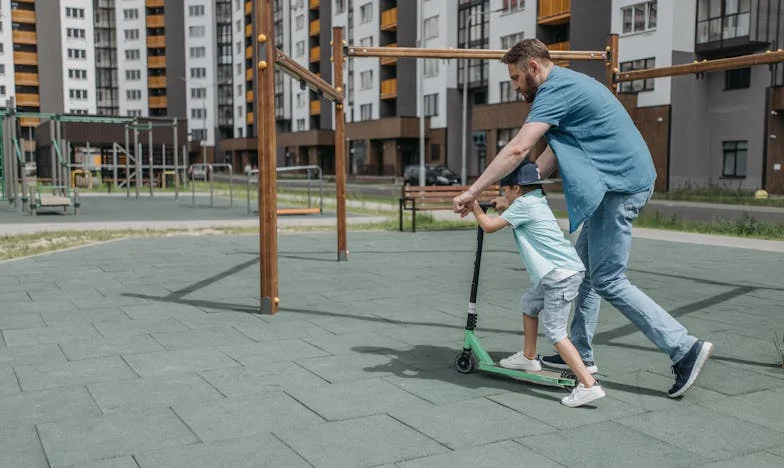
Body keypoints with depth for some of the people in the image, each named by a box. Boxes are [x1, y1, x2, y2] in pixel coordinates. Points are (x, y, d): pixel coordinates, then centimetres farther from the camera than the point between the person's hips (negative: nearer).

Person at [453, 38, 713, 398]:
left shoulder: (556, 89, -14)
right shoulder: (567, 85, 18)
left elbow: (517, 150, -24)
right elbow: (553, 154, 15)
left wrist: (472, 192, -20)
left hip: (620, 185, -10)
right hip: (619, 183, 10)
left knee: (608, 281, -4)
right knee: (584, 268, 14)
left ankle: (685, 348, 1)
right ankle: (581, 354, 21)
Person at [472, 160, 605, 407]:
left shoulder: (523, 204, -8)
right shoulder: (538, 200, 19)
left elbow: (489, 226, -6)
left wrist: (475, 207, 8)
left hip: (561, 275, -10)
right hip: (563, 270, 10)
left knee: (555, 332, -10)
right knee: (529, 303, 26)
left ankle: (589, 385, -14)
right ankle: (529, 357, 38)